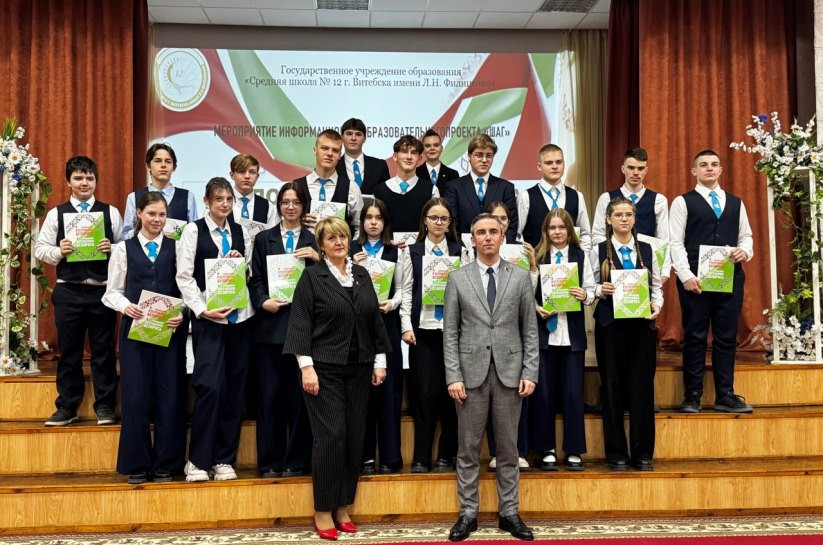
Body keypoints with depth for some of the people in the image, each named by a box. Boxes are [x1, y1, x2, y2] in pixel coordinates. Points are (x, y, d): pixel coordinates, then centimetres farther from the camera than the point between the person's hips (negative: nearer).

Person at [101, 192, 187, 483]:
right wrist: (126, 306, -13)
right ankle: (137, 465, 12)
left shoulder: (176, 248, 6)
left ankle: (165, 464, 13)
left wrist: (181, 315, -15)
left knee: (169, 396, 2)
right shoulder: (123, 249, 8)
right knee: (135, 395, 0)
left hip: (170, 330, 0)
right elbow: (112, 292, 7)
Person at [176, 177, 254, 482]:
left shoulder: (241, 232, 13)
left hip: (240, 316, 4)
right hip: (208, 318, -4)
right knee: (210, 386, -13)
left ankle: (224, 459, 13)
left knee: (235, 389, 4)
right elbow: (184, 276, -3)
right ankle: (197, 460, 0)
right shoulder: (194, 231, 2)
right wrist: (202, 309, -13)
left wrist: (242, 263, -4)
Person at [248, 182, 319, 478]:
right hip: (271, 325, 0)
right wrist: (263, 301, -10)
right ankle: (270, 461, 10)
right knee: (270, 394, 2)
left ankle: (297, 460, 11)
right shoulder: (264, 239, 13)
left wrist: (317, 258, -13)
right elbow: (255, 279, 7)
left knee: (300, 395, 2)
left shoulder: (314, 241, 11)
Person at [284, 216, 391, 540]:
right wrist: (306, 367, -15)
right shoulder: (312, 276, -3)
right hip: (324, 368, -5)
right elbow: (300, 323, -8)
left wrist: (380, 360, 8)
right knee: (331, 436, -8)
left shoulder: (362, 275, 10)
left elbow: (375, 320, 13)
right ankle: (323, 511, 6)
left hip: (358, 368, 5)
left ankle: (343, 508, 18)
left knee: (355, 437, 5)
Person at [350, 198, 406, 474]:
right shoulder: (350, 250, 7)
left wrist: (392, 303, -11)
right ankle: (365, 456, 8)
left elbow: (401, 289, 8)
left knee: (388, 388, 0)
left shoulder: (395, 251, 9)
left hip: (386, 324, 0)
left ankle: (390, 456, 7)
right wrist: (353, 267, -10)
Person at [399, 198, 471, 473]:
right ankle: (421, 457, 8)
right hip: (423, 329, 0)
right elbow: (406, 291, 5)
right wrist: (406, 326, -4)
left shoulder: (460, 251, 9)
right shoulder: (412, 252, 9)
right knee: (424, 392, 0)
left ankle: (446, 455, 13)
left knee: (451, 392, 2)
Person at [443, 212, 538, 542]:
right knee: (468, 448, 5)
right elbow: (450, 333, 1)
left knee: (508, 447, 8)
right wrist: (453, 376, -7)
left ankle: (509, 513, 18)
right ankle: (468, 514, 15)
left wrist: (530, 372, -3)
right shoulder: (458, 279, 4)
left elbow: (530, 330, 5)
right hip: (471, 372, 0)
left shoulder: (521, 277, 6)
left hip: (509, 372, 1)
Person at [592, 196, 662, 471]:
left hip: (641, 324, 2)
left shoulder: (647, 250, 10)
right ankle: (616, 453, 13)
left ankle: (643, 453, 13)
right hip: (610, 325, -1)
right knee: (612, 387, 3)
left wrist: (657, 305, -8)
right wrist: (601, 291, -16)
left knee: (642, 387, 2)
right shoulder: (599, 251, 4)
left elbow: (656, 286, 11)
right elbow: (590, 288, 4)